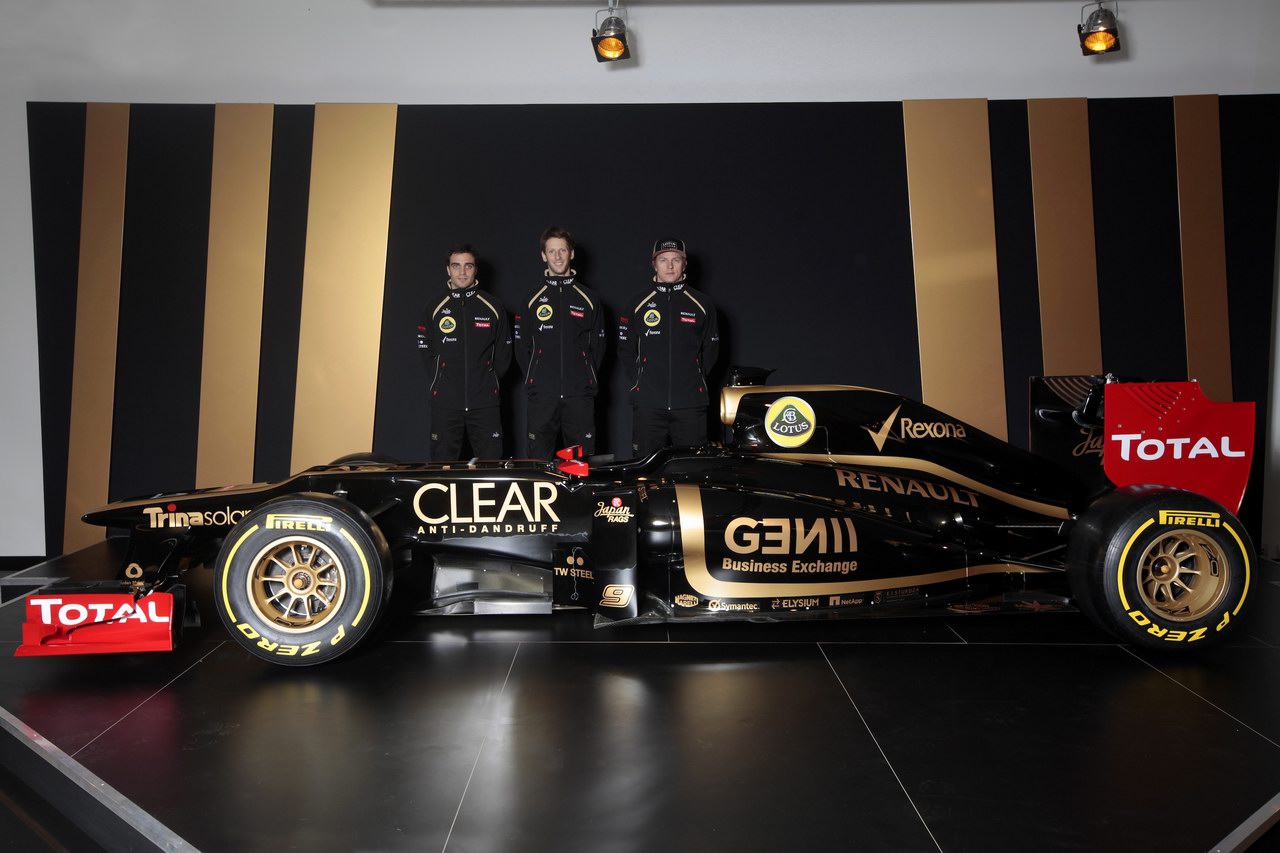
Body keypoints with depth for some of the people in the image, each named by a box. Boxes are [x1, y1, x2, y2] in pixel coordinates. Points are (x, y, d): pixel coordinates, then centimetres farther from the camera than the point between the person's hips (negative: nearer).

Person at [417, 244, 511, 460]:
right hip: (445, 401, 0)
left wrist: (489, 381, 3)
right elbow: (426, 352, 10)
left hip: (485, 402, 0)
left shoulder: (493, 307, 6)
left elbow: (504, 353, 9)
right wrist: (442, 382, 3)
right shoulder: (434, 308, 7)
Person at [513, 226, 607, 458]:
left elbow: (598, 346, 10)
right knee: (539, 460, 1)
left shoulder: (589, 298, 8)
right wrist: (536, 380, 2)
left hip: (580, 395, 0)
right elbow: (522, 347, 9)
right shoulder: (532, 299, 8)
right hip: (542, 396, 0)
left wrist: (587, 378, 3)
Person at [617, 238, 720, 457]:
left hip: (690, 403, 0)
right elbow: (625, 349, 12)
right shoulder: (637, 304, 8)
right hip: (647, 403, 0)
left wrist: (696, 378, 7)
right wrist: (639, 380, 4)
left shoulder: (702, 304, 8)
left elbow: (711, 348, 15)